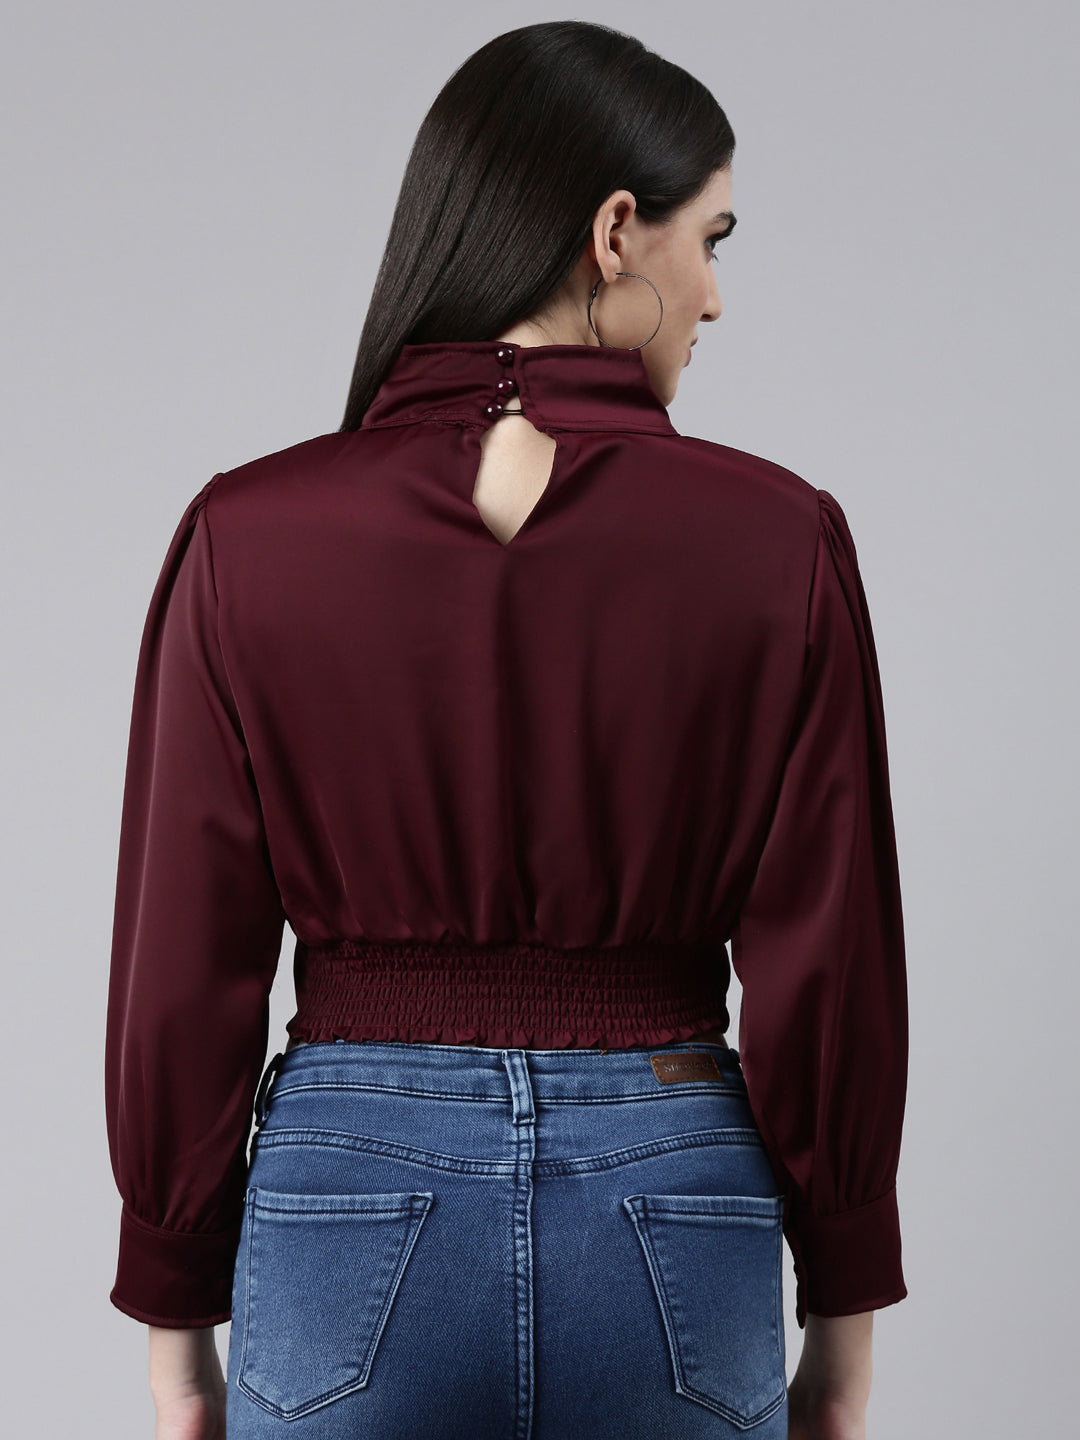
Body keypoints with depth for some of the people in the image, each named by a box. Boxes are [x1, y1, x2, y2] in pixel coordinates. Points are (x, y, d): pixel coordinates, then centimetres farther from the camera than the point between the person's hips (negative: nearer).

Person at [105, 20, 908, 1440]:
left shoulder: (251, 536, -7)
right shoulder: (775, 538, -8)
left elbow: (182, 975, -4)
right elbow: (825, 966, -5)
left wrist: (176, 1320, 8)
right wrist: (843, 1320, 7)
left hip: (351, 1214, 0)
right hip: (675, 1226, 0)